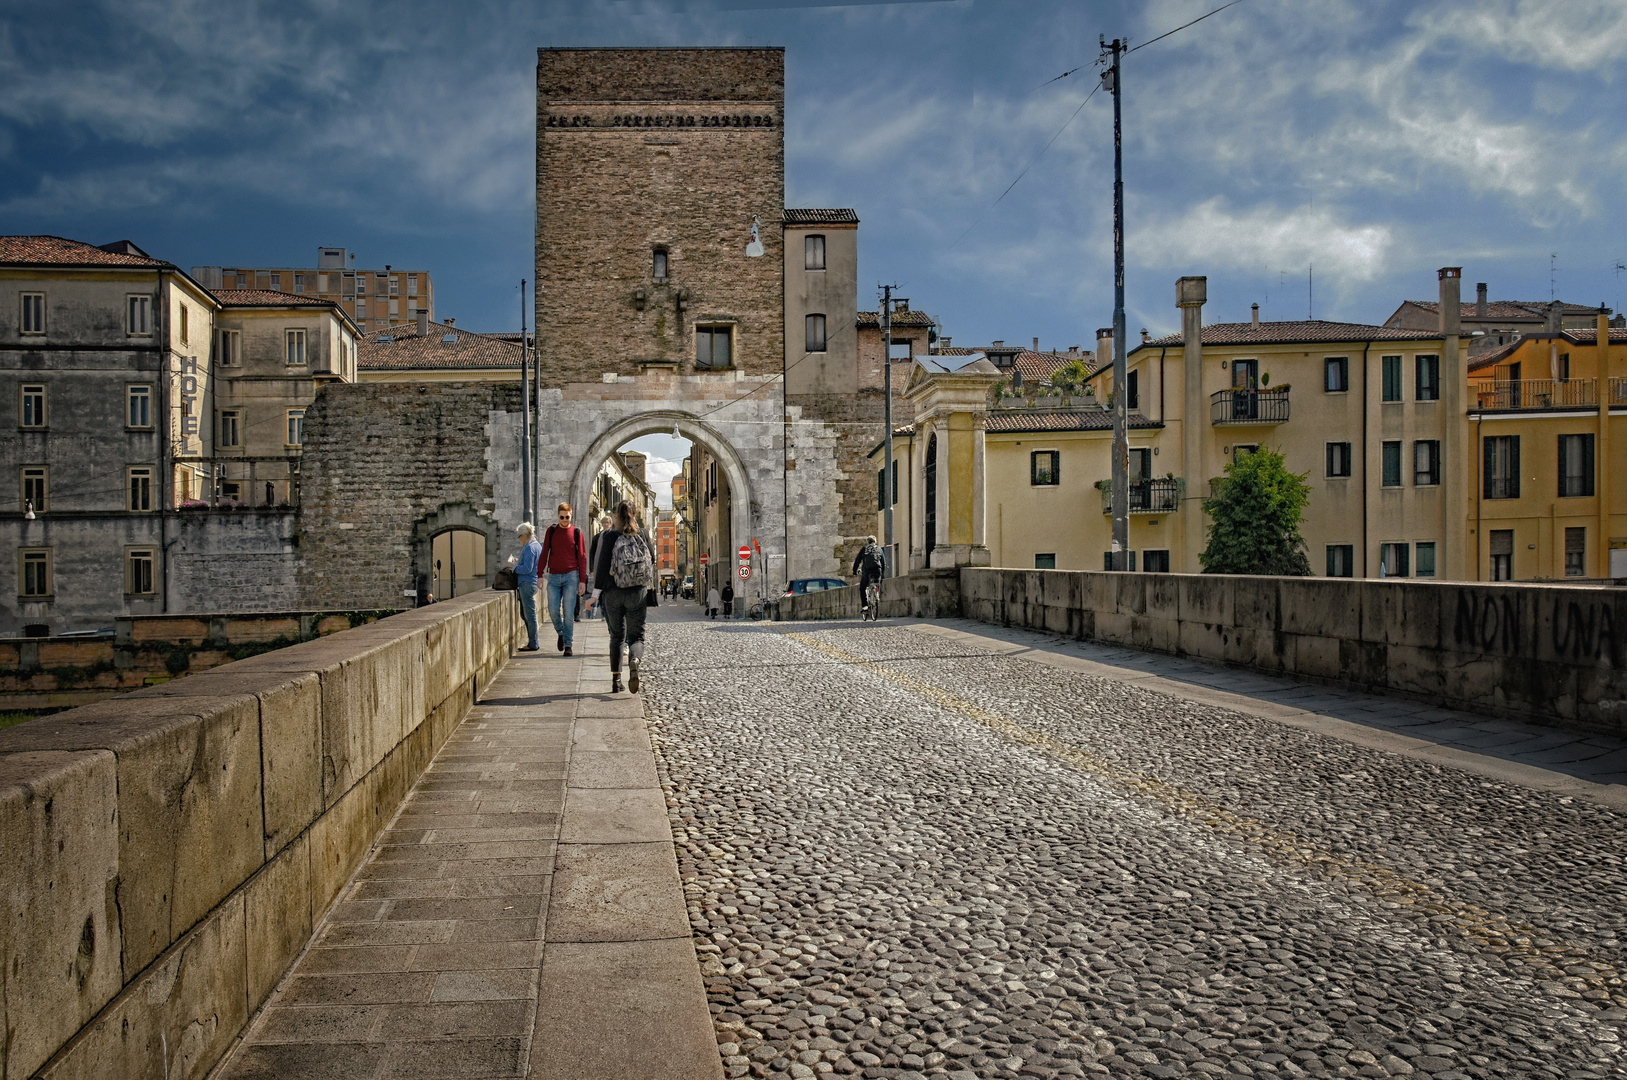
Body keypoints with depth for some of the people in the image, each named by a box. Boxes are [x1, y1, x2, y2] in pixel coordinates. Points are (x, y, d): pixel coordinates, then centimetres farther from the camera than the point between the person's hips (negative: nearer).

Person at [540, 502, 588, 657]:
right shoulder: (551, 531, 8)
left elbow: (582, 557, 3)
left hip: (571, 576, -2)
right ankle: (561, 633, 25)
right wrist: (540, 575, 4)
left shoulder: (576, 532, 3)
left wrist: (583, 580, -2)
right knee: (553, 610, -2)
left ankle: (568, 644, 2)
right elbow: (544, 553, 11)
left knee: (568, 612, -4)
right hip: (554, 576, 2)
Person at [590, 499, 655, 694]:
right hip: (638, 592, 0)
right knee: (636, 635, 5)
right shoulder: (643, 535, 1)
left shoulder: (611, 536, -5)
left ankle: (616, 679, 9)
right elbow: (652, 559, 9)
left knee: (617, 636, 14)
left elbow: (602, 565, -7)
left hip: (613, 593, 0)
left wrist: (596, 593, -4)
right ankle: (634, 662, -27)